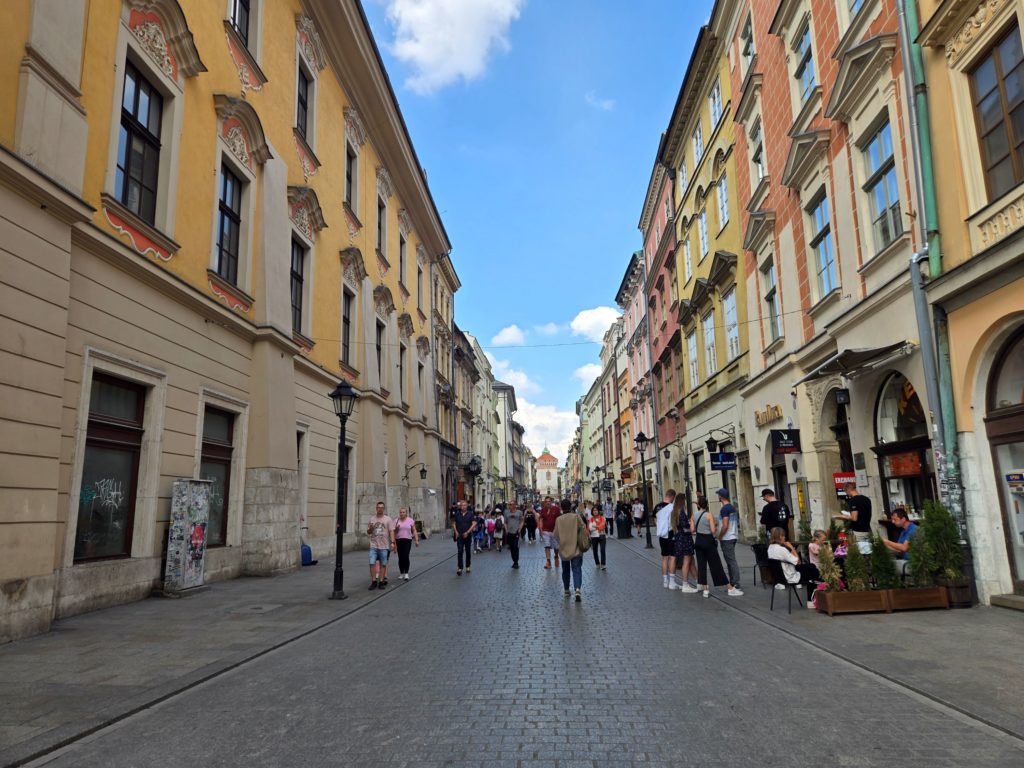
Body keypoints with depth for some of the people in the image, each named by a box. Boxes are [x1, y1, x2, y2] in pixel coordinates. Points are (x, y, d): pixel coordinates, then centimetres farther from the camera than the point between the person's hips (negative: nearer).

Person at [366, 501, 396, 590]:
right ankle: (374, 581, 2)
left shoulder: (388, 519, 3)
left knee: (383, 564, 2)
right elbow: (368, 532, 18)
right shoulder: (372, 519, 11)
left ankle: (381, 581, 10)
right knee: (372, 563, -6)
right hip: (373, 545, 2)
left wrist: (392, 542, -11)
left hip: (384, 546, -2)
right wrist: (370, 529, -5)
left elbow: (391, 531, -1)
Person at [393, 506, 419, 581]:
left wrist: (417, 540, 0)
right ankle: (401, 573, 18)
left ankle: (406, 574, -8)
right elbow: (394, 532, 9)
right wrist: (396, 528, -12)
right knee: (400, 557, 6)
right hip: (399, 541, 2)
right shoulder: (396, 521, 6)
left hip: (407, 540, -2)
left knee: (406, 557, -12)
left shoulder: (410, 520, 3)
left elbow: (414, 531, 5)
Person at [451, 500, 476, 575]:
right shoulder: (457, 514, 4)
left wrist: (467, 532, -16)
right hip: (459, 536, 0)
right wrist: (456, 531, -3)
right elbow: (453, 523, 12)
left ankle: (467, 567, 24)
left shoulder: (470, 514, -2)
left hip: (468, 535, 0)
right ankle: (460, 569, -12)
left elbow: (474, 524, -8)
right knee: (460, 552, -9)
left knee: (468, 551, 10)